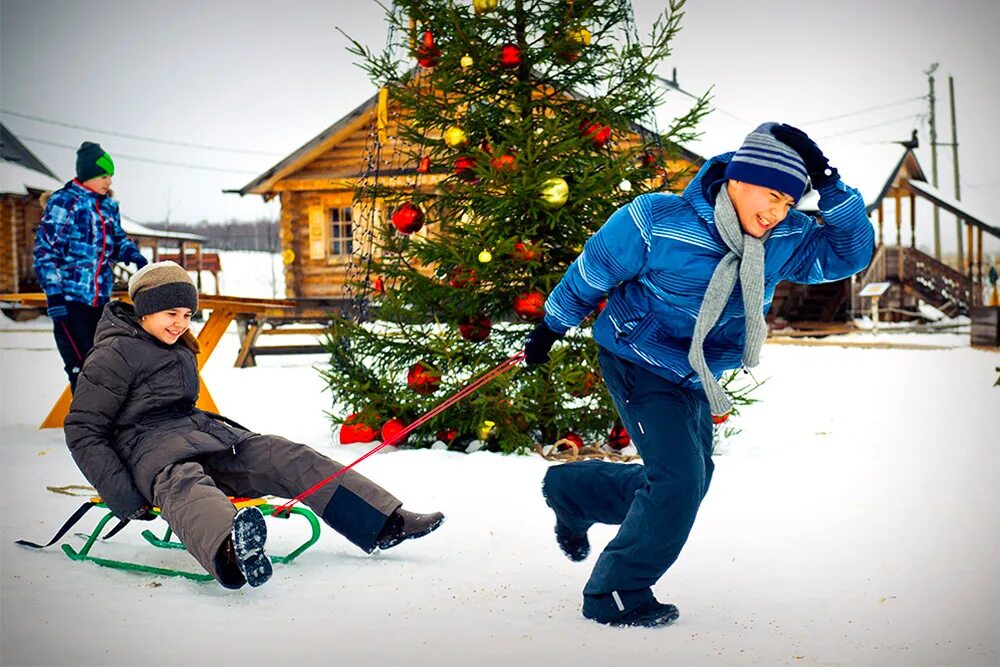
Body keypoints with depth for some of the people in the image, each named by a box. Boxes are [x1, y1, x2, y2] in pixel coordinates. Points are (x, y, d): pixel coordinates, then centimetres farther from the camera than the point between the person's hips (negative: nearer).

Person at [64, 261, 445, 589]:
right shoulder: (114, 355, -3)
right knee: (184, 483, -42)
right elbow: (82, 432, -7)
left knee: (284, 456, -11)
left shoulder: (182, 352, 23)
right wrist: (124, 498, -17)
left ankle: (385, 523, -20)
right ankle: (230, 553, -80)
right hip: (147, 445, -9)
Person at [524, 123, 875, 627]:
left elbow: (848, 253, -13)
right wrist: (549, 329, 1)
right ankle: (616, 595, 0)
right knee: (679, 480, -18)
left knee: (687, 484, 18)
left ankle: (570, 491, 41)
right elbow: (592, 271, -12)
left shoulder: (785, 238, -10)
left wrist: (829, 185, -25)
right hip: (639, 366, -7)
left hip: (696, 379, 7)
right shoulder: (657, 222, -25)